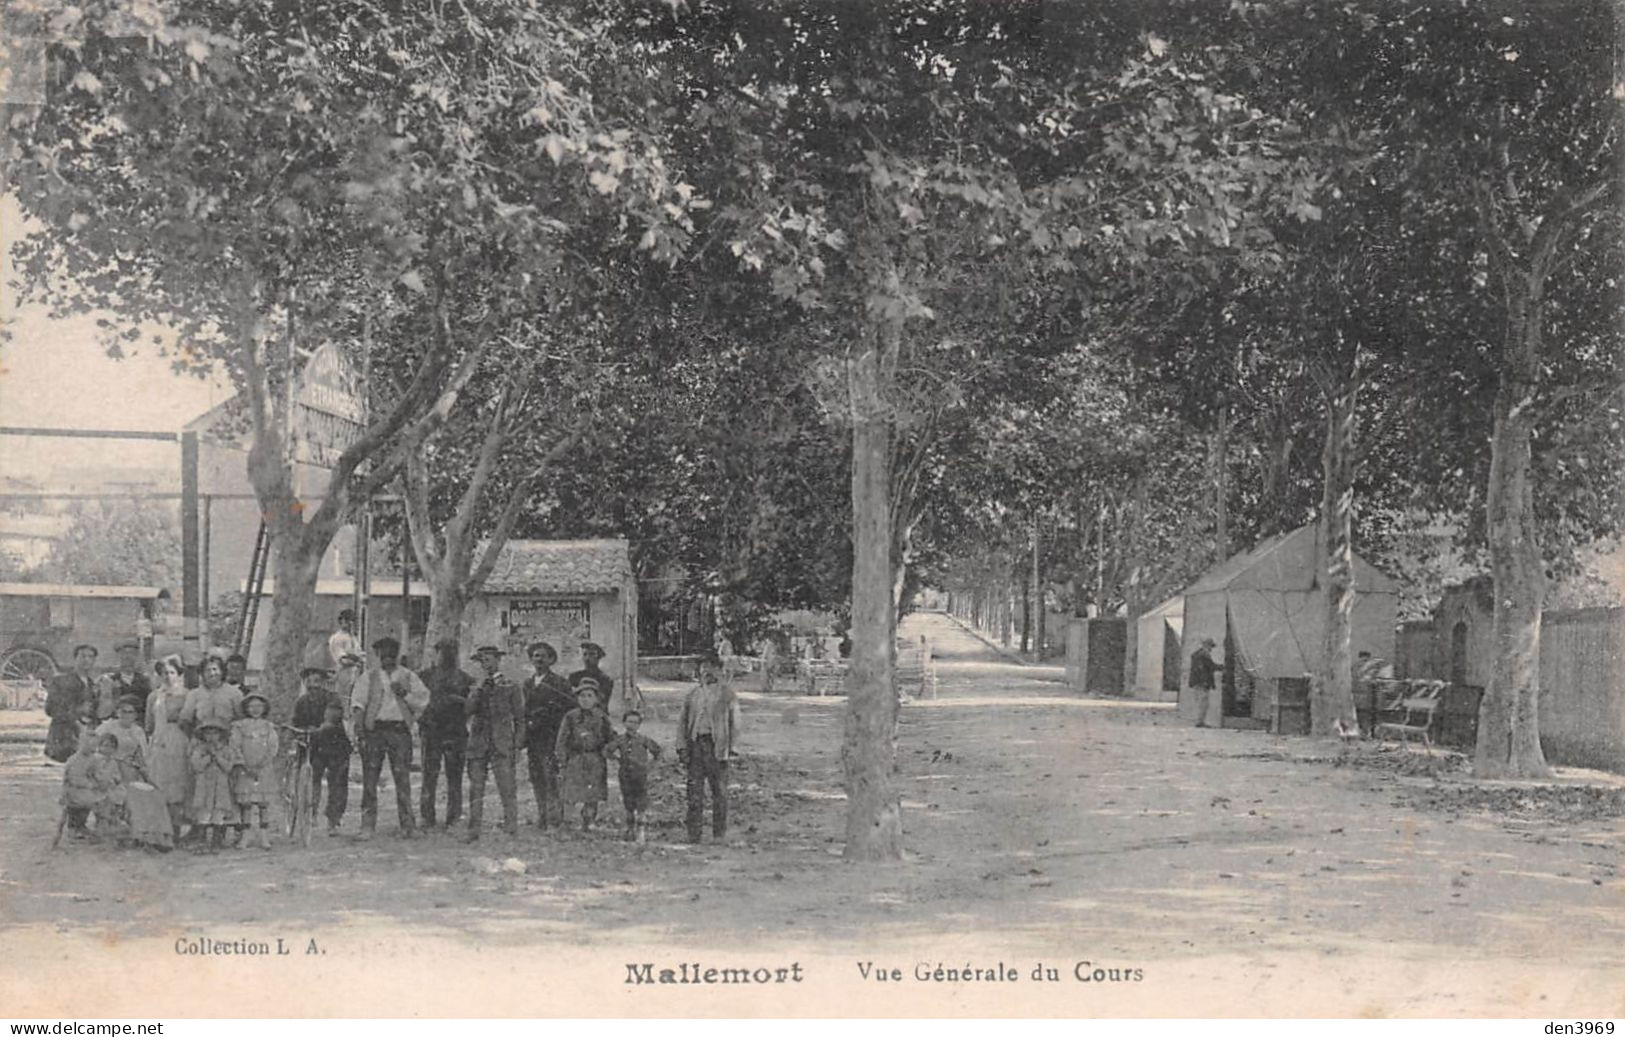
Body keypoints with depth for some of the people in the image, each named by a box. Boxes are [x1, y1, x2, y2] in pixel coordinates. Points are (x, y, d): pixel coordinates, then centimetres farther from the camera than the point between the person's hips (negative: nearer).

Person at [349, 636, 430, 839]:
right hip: (374, 729, 0)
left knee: (402, 777, -3)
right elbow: (358, 698, -1)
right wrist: (358, 718, -18)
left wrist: (405, 694, -7)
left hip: (400, 730, 0)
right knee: (370, 777, -3)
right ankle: (368, 824, 1)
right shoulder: (369, 676, 11)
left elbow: (423, 699, 8)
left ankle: (407, 824, 1)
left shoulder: (408, 677, 14)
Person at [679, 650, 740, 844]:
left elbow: (734, 724, 2)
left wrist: (728, 748, -7)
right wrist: (682, 747, 4)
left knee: (719, 791, -1)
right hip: (695, 744, 3)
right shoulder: (693, 694, 17)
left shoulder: (727, 694, 6)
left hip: (717, 745, -3)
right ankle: (693, 833, 2)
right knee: (694, 790, -1)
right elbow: (682, 721, 15)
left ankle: (719, 834, 4)